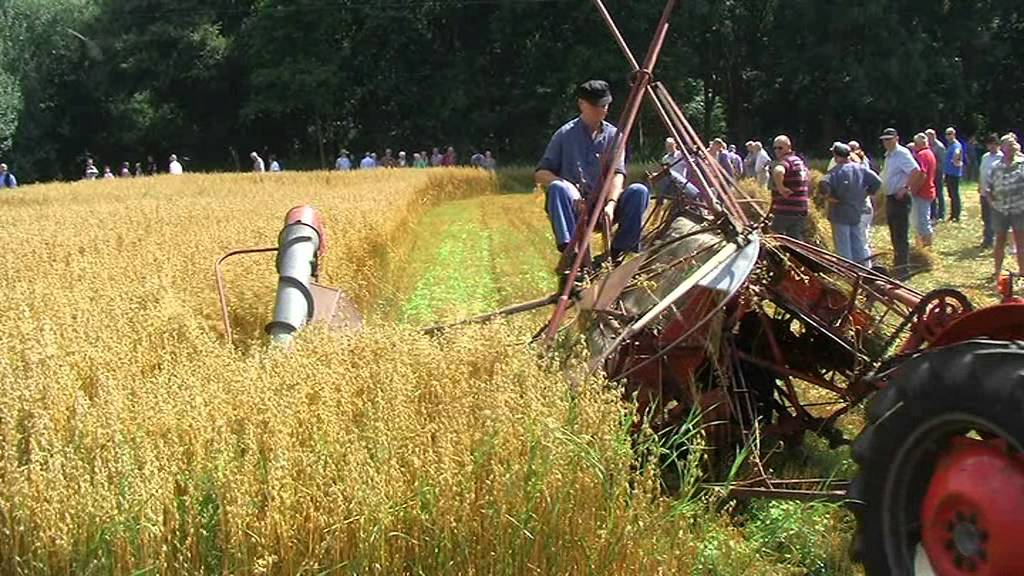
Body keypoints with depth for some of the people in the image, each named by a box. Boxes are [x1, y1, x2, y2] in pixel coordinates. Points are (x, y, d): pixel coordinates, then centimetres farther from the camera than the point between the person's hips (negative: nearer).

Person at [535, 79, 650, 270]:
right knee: (558, 188, -34)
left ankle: (617, 253, -19)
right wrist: (567, 186, -21)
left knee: (639, 191, -23)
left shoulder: (613, 135, 6)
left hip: (602, 207, 2)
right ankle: (570, 255, -43)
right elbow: (540, 174, -2)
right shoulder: (565, 134, 0)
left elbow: (617, 174, -6)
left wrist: (611, 204, -26)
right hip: (574, 208, -2)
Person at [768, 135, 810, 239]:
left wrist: (780, 188, -24)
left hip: (785, 211, -9)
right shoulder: (800, 161, 17)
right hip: (801, 211, 9)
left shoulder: (785, 161, -13)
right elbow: (808, 178, 34)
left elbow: (778, 171, -37)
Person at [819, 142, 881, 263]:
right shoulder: (860, 168, 3)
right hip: (857, 213, 6)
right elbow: (877, 181, 4)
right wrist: (866, 193, 10)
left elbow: (824, 185, -30)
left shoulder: (835, 171, -15)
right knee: (858, 244, 15)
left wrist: (830, 196, -15)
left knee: (843, 247, 0)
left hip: (840, 213, -6)